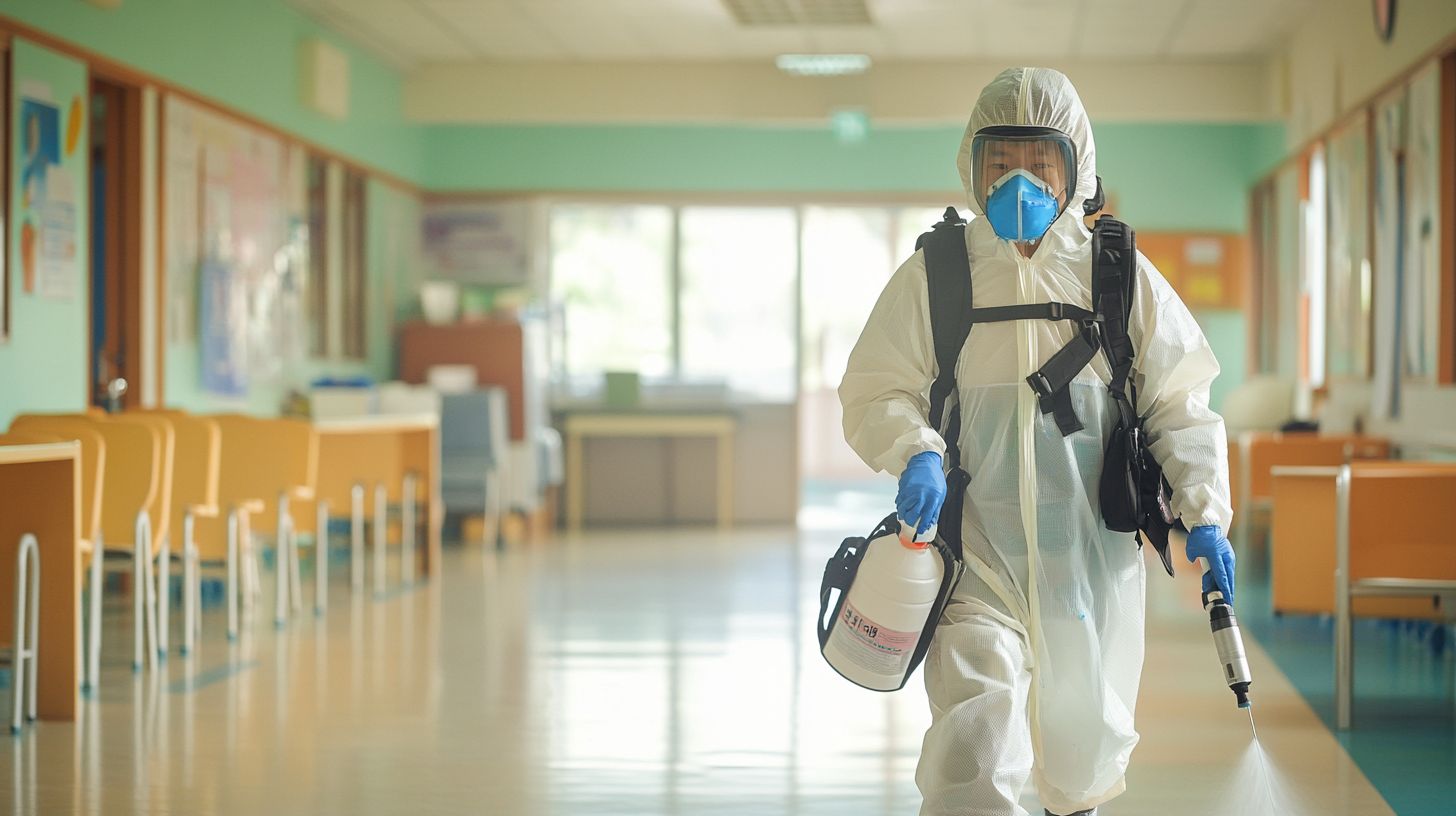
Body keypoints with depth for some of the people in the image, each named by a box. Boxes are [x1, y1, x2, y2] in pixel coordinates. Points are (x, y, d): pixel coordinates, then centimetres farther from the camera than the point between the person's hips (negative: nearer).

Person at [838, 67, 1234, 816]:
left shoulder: (1122, 278, 2)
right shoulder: (932, 278, -1)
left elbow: (1177, 407, 6)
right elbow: (874, 392, 2)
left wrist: (1203, 513, -7)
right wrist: (916, 453, -19)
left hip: (1091, 550, 2)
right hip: (977, 547, -2)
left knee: (1084, 748, 17)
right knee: (975, 736, -21)